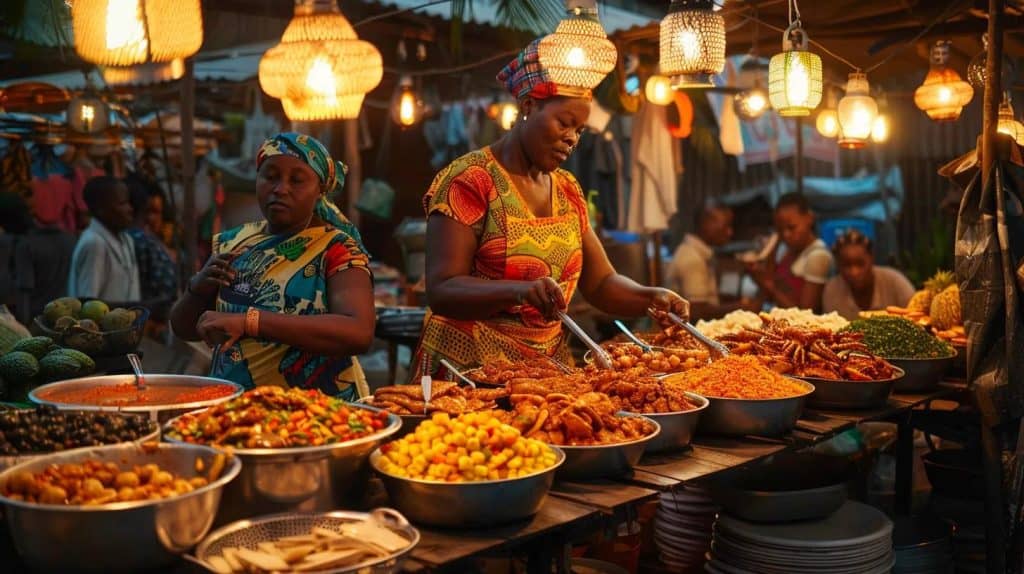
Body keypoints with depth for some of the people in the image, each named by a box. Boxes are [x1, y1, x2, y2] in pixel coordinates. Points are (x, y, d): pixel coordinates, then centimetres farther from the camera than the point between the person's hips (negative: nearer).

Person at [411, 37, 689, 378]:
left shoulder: (568, 190, 10)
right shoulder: (469, 181, -10)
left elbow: (600, 283, 12)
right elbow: (441, 291, -17)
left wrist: (652, 298, -8)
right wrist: (519, 291, -32)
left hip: (548, 367, 6)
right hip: (469, 369, -6)